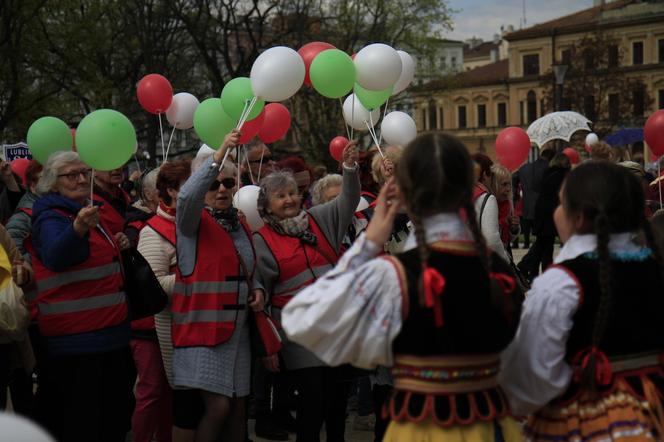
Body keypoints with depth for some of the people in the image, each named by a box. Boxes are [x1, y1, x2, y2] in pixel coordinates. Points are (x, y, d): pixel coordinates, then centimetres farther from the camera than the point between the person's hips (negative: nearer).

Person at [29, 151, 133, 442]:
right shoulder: (51, 217, -10)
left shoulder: (88, 213, 17)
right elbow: (55, 257, -32)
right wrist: (78, 229, -51)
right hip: (77, 341, -9)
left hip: (112, 334, 9)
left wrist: (117, 246, 12)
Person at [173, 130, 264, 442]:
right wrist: (220, 153, -36)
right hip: (203, 328, -6)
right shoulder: (193, 221, -6)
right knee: (218, 406, -11)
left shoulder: (240, 225, 14)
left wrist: (257, 289, 3)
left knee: (238, 407, 9)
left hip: (237, 329, 7)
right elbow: (187, 195, -30)